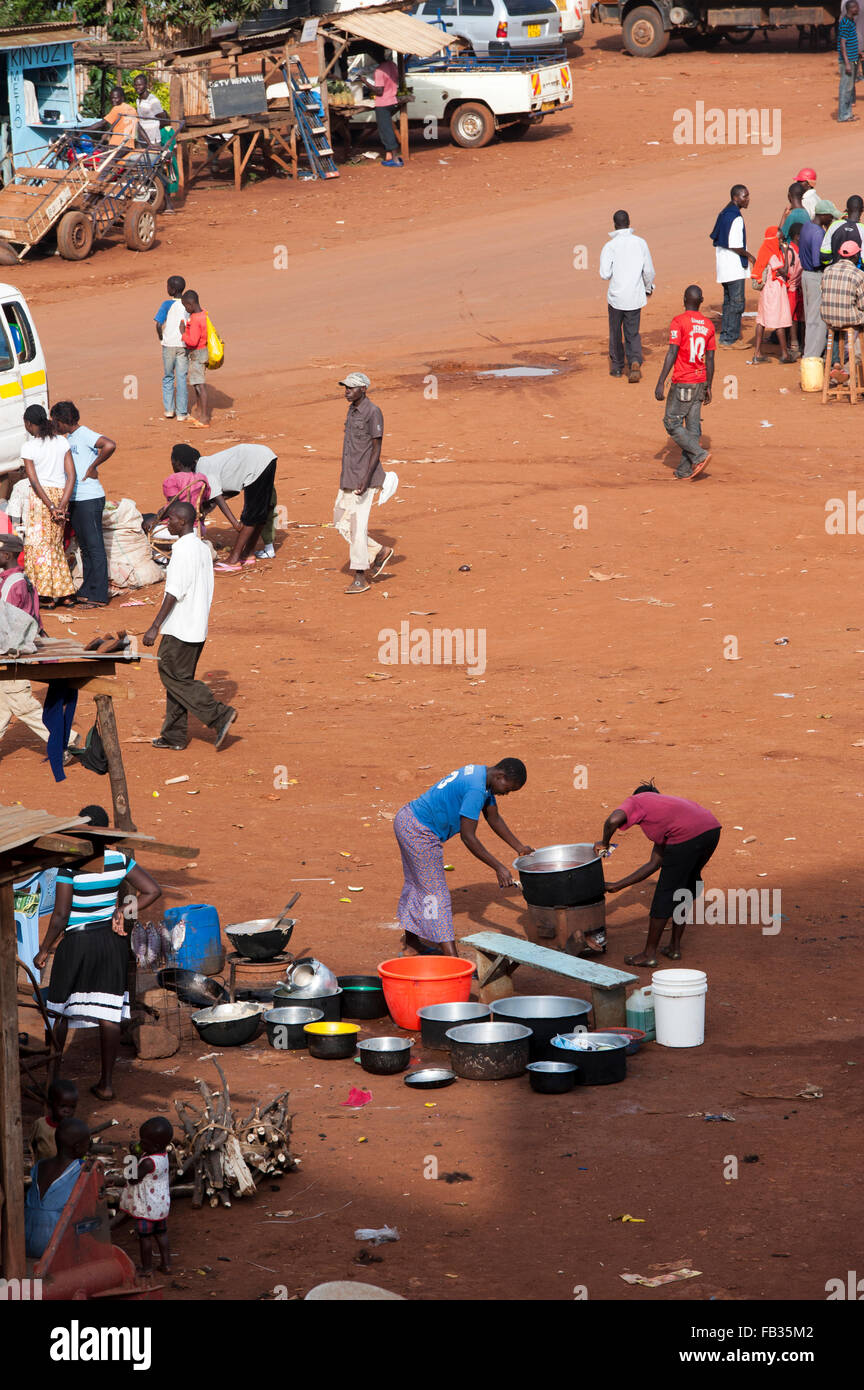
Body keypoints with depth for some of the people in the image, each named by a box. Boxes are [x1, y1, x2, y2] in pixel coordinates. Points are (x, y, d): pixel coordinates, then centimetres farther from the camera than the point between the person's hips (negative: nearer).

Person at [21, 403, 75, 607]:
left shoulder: (28, 447, -8)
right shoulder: (62, 442, 6)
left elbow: (34, 481, -13)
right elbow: (71, 475, 0)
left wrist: (51, 507, -11)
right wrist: (62, 505, -4)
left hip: (41, 497, -5)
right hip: (61, 494, 5)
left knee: (39, 545, 1)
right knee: (56, 545, 15)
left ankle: (46, 596, -3)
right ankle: (66, 594, 13)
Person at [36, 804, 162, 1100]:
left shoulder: (70, 866, -18)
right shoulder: (120, 860, -5)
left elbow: (60, 915, -17)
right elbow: (153, 891, -2)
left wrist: (44, 951, -6)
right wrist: (122, 913, 1)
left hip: (76, 942, -4)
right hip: (111, 940, 4)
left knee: (59, 1011, 14)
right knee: (108, 1012, 9)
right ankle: (106, 1083, 11)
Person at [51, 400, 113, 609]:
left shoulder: (85, 435, -13)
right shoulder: (68, 438, 16)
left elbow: (110, 445, -29)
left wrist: (93, 467, -20)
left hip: (90, 498, -10)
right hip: (74, 499, 10)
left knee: (94, 546, -6)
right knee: (84, 546, 14)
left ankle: (98, 596, -5)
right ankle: (87, 591, 20)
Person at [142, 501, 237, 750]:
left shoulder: (183, 550, -18)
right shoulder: (203, 548, 11)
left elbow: (174, 593, -21)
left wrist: (155, 627, -19)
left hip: (180, 628, -10)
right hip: (197, 627, 10)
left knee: (173, 676, -3)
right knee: (180, 678, 13)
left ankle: (219, 715, -8)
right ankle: (174, 736, 16)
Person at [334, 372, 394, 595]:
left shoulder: (373, 412, -15)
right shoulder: (352, 410, 13)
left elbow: (376, 449, -17)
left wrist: (366, 479, -24)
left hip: (364, 479, -9)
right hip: (348, 477, 9)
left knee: (358, 526, -8)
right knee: (341, 523, 11)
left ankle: (360, 578, -2)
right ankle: (379, 552, 24)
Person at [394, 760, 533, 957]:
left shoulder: (482, 773, 8)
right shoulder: (476, 789, -24)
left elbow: (494, 819, 20)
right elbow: (468, 837, -24)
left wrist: (520, 848, 19)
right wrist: (499, 868, -22)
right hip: (419, 834, -10)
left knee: (417, 884, 23)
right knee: (435, 892, -10)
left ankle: (411, 943, 38)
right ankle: (451, 956, -12)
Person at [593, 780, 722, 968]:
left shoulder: (634, 802, 18)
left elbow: (614, 820, -7)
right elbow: (654, 864, 35)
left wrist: (604, 843, 13)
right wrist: (618, 886, 39)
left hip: (687, 835, -8)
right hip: (712, 828, 8)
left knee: (666, 894, 7)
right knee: (687, 886, 27)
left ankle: (649, 953, 19)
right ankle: (675, 946, 34)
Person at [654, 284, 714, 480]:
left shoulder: (679, 322, -12)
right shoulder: (708, 324, 6)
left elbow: (671, 354, -17)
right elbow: (710, 358, 9)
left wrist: (660, 383, -15)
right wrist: (708, 387, 16)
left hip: (682, 383, -6)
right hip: (700, 382, 6)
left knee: (672, 423, 2)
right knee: (693, 425, 7)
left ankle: (699, 454, -12)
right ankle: (685, 470, 8)